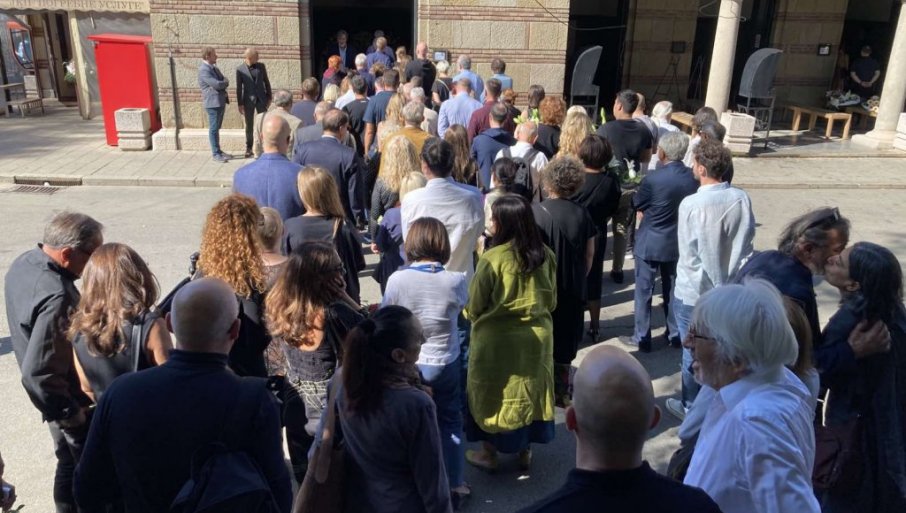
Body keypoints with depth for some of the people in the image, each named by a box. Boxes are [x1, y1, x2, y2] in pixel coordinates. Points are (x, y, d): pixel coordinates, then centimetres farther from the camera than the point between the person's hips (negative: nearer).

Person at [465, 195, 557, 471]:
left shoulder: (492, 259, -21)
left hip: (496, 339, -4)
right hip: (536, 336, 5)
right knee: (529, 392, 19)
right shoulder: (545, 255, -6)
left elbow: (474, 307, -10)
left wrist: (473, 317, 12)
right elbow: (552, 301, 6)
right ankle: (525, 451, 33)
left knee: (493, 394, 14)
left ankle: (489, 453, 28)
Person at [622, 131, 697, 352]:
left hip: (650, 243, -5)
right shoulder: (693, 177, -8)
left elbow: (636, 205, -6)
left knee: (644, 290, 8)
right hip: (678, 242, 5)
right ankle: (675, 334, 29)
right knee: (673, 289, 18)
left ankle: (642, 337, 16)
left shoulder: (652, 179, -22)